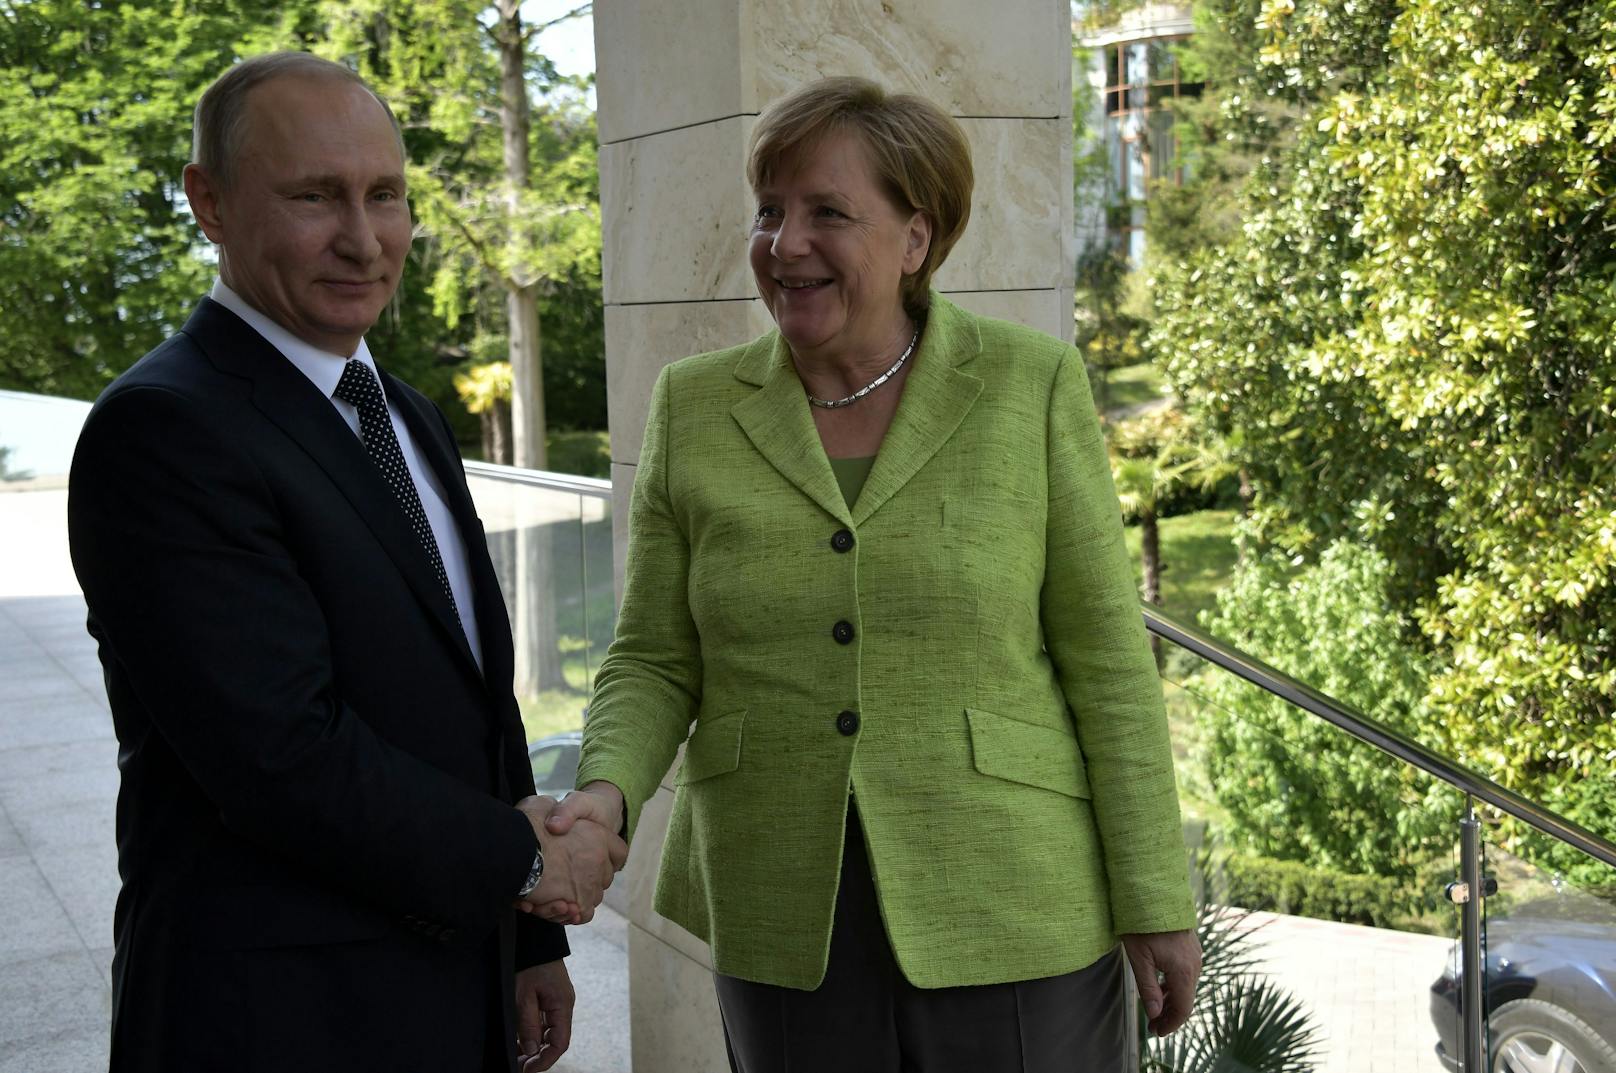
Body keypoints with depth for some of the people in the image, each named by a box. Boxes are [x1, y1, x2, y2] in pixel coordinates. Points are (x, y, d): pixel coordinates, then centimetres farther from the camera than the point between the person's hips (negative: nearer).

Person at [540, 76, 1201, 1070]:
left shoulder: (1031, 386, -4)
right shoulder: (696, 407, 2)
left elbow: (1106, 658, -3)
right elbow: (654, 661, 5)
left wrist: (1157, 903, -4)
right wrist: (608, 791, -15)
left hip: (1008, 906, -2)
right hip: (784, 923, 2)